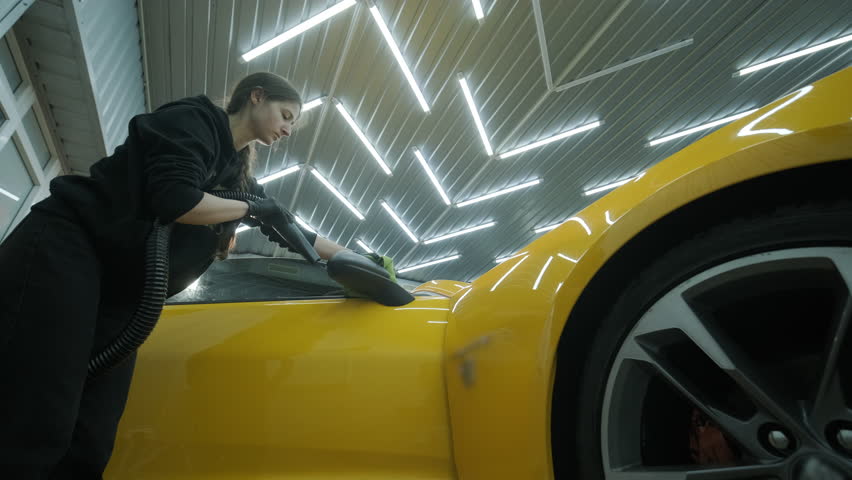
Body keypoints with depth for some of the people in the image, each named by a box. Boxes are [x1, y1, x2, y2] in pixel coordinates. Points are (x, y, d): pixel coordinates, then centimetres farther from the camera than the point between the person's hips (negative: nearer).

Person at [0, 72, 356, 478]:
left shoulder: (237, 173, 19)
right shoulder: (195, 118, -3)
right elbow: (175, 201, -20)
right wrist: (252, 208, -5)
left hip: (121, 289, 8)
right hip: (65, 249, -7)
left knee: (87, 447, -4)